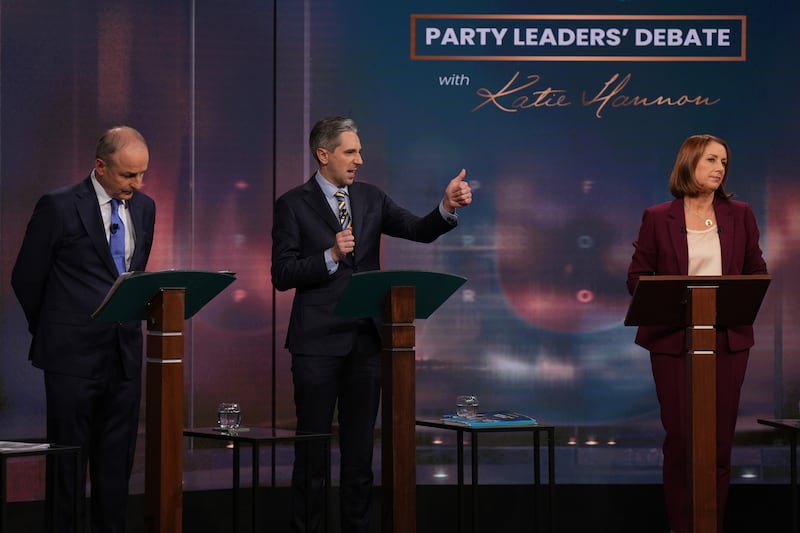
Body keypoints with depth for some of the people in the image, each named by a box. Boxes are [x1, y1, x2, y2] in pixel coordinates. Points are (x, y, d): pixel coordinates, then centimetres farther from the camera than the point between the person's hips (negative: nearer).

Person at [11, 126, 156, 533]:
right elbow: (26, 278, -1)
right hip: (74, 354, -5)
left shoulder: (144, 208, 8)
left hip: (124, 353, 5)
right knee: (69, 462, 0)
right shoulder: (59, 206, -9)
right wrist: (51, 331, 9)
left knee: (116, 462, 7)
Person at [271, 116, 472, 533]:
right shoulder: (294, 204, -3)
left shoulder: (371, 198, 9)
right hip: (317, 342, -4)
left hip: (366, 340, 4)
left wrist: (448, 207, -19)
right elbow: (282, 275, -8)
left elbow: (420, 231, -1)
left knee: (360, 447, 9)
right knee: (312, 450, 2)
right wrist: (331, 256, -20)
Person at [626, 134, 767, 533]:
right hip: (673, 340, -2)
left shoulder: (740, 215, 9)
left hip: (728, 340, 2)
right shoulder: (657, 218, 2)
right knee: (679, 437, -1)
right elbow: (637, 276, 1)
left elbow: (758, 272, 10)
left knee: (720, 439, 3)